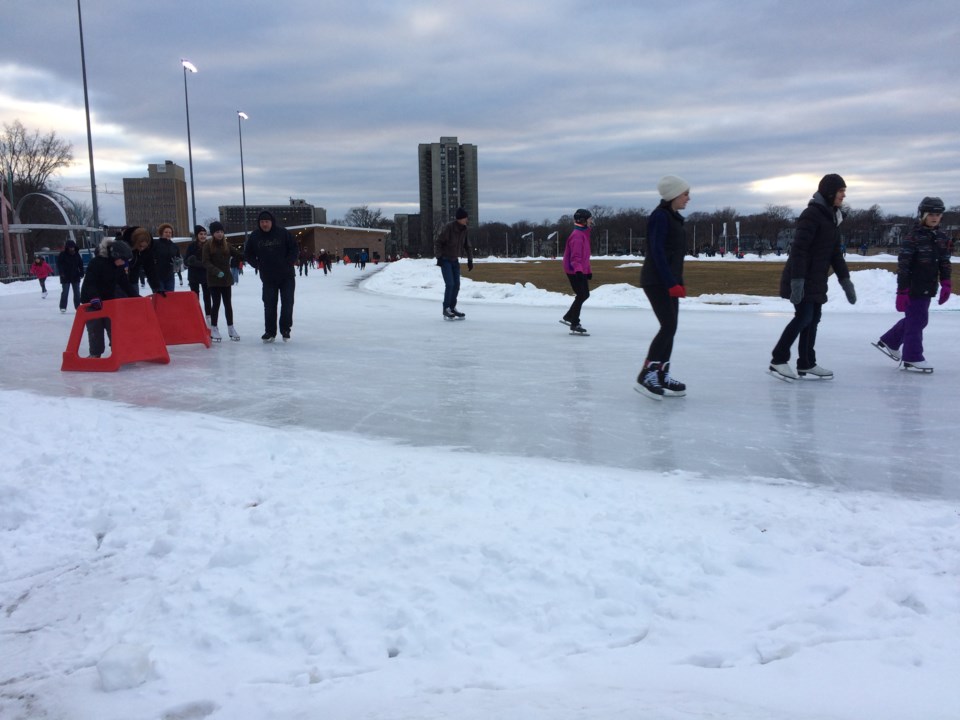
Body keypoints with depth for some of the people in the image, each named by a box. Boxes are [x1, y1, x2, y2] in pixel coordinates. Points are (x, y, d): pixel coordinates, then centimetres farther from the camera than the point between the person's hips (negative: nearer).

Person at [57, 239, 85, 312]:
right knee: (65, 292, -3)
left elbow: (80, 264, 8)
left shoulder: (77, 254, 3)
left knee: (77, 292, 9)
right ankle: (63, 307, 3)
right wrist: (62, 273, -20)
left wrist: (81, 273, 2)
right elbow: (59, 264, -11)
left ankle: (78, 306, 18)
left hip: (75, 277, 4)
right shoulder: (63, 254, -9)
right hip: (66, 277, -4)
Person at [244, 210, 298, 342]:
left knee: (287, 303, 1)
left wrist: (289, 263, -8)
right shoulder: (254, 236, 0)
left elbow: (294, 248, 0)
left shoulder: (282, 232, -6)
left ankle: (285, 329, 15)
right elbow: (248, 254, 12)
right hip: (268, 278, 1)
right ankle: (270, 332, 13)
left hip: (287, 276, -1)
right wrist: (258, 265, 2)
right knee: (269, 305, 4)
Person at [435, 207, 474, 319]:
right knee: (450, 284, -13)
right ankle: (446, 309, -2)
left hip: (455, 260, 7)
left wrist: (470, 260, 6)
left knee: (456, 284, 4)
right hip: (445, 260, -7)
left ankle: (452, 308, 16)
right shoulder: (448, 227, -20)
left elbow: (467, 245, 9)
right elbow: (438, 242, -16)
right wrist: (439, 257, -21)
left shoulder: (463, 229, 0)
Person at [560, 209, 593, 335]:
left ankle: (569, 317, 28)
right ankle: (574, 326, -5)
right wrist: (578, 270, -39)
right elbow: (575, 257, -28)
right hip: (574, 271, -10)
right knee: (581, 296, -9)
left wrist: (588, 271, 25)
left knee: (585, 295, 16)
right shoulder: (577, 236, -19)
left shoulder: (584, 234, 15)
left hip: (581, 270, 10)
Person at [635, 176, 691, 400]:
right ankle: (645, 376, -14)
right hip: (656, 281, -10)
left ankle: (662, 377, 15)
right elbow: (657, 251, -19)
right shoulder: (660, 216, -12)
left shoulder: (674, 217, 17)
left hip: (668, 281, 10)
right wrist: (672, 283, -22)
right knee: (668, 326, -15)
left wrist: (678, 282, 17)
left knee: (670, 328, 9)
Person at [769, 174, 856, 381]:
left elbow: (835, 253, 18)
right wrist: (797, 280, -26)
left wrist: (845, 280, 14)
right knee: (804, 317, -12)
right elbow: (799, 249, -21)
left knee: (813, 319, 9)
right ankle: (778, 360, -3)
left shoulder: (833, 217, 15)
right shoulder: (812, 214, -15)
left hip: (817, 279, 9)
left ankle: (806, 364, 17)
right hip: (802, 278, -9)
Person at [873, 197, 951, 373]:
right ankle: (912, 358, 6)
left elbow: (945, 263, 15)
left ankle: (888, 342, 33)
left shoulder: (942, 238, 8)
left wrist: (946, 285, 7)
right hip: (914, 288, -7)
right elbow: (903, 265, -16)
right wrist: (902, 291, -19)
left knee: (915, 319, 16)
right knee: (916, 320, -3)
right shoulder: (914, 237, -14)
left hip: (928, 288, 7)